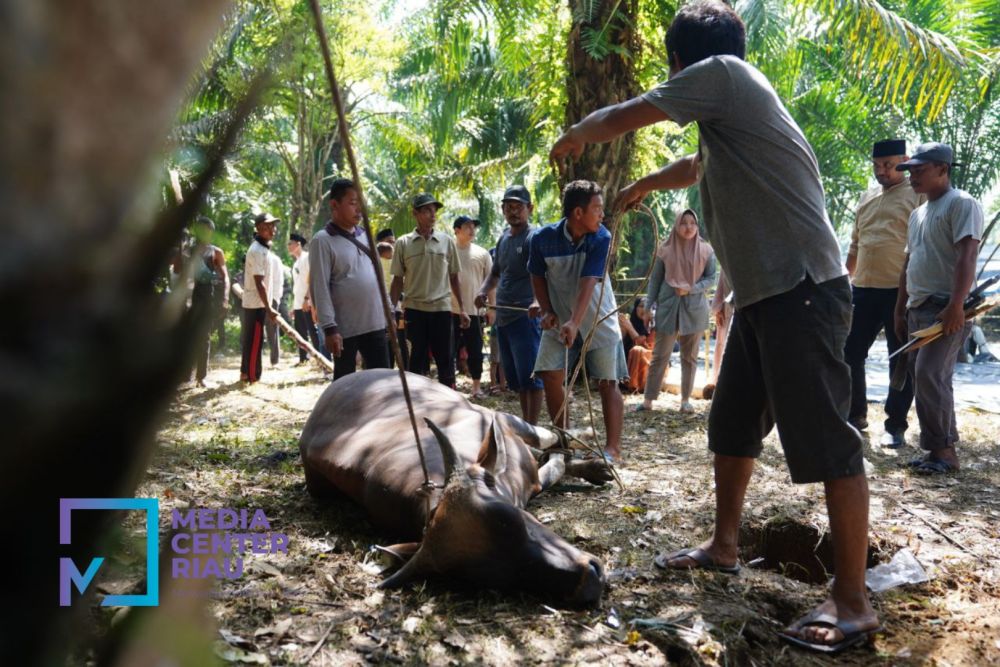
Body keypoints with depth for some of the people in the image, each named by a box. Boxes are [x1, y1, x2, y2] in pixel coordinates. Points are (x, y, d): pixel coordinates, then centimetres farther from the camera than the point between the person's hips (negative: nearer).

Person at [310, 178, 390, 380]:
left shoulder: (364, 235, 12)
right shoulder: (323, 241, -9)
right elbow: (320, 288, -14)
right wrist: (329, 328, -19)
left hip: (375, 323, 6)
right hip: (345, 328, -6)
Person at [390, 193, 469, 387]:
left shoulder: (447, 241, 5)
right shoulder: (403, 243, 1)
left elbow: (454, 278, 10)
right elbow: (398, 280, 5)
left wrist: (462, 309, 5)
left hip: (442, 308, 1)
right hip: (414, 309, -1)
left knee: (446, 360, 5)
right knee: (417, 361, 6)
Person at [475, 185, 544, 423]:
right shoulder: (503, 238, 15)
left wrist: (537, 302, -41)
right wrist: (483, 291, 7)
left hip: (525, 317, -8)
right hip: (503, 316, 9)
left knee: (529, 376, -6)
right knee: (514, 377, 14)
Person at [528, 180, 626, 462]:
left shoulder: (601, 238, -18)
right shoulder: (542, 238, -13)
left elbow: (588, 283, -28)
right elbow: (537, 277, 4)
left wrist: (575, 323, -38)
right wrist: (547, 311, -8)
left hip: (598, 322, -2)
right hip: (560, 322, 2)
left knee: (607, 383, -2)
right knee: (551, 376, -6)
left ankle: (613, 448, 6)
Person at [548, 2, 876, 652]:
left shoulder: (723, 72, -5)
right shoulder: (728, 109, 22)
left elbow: (623, 118, -2)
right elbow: (696, 166, 43)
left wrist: (574, 137, 19)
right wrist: (643, 185, 60)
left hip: (801, 288, -10)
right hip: (761, 293, 10)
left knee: (825, 439, -8)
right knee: (732, 426, 16)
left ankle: (853, 602, -1)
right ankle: (724, 546, 31)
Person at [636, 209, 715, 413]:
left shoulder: (706, 250, 1)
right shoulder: (665, 249, 1)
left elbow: (711, 278, 2)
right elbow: (654, 280, 5)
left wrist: (690, 289, -14)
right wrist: (648, 307, 2)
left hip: (695, 309, 1)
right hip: (668, 308, -1)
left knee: (690, 356, 7)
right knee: (660, 355, -1)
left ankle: (686, 400, 14)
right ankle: (648, 400, 2)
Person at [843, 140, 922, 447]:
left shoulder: (917, 195, -2)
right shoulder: (867, 197, 17)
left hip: (901, 290, -6)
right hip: (863, 289, 6)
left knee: (901, 360, 2)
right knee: (850, 352, 8)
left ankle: (896, 425, 11)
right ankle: (855, 414, 23)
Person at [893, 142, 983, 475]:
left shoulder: (961, 203, -7)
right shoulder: (918, 213, 20)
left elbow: (967, 256, -18)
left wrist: (956, 305, -27)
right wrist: (900, 310, 21)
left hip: (946, 310, -9)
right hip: (918, 309, 9)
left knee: (929, 376, -15)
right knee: (923, 378, 8)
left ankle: (941, 449, -6)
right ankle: (943, 448, 15)